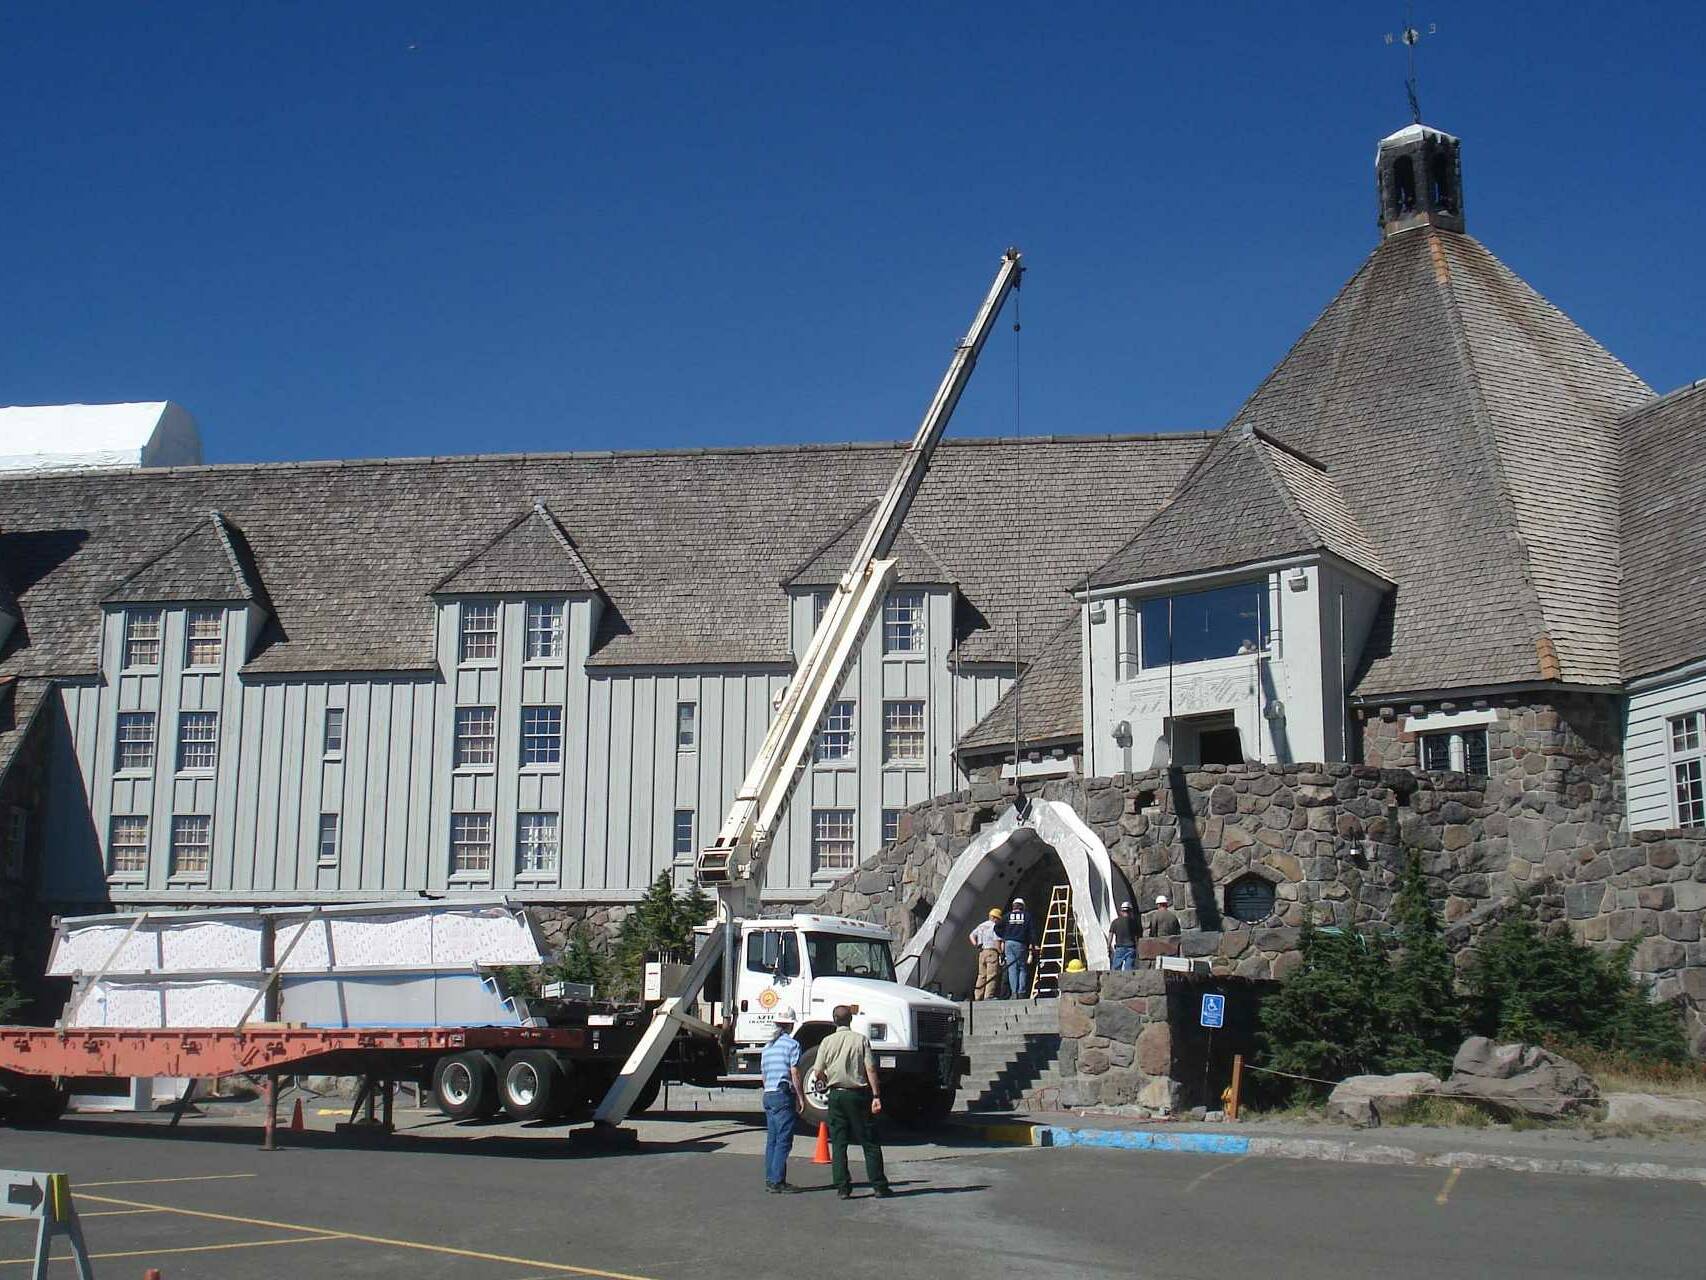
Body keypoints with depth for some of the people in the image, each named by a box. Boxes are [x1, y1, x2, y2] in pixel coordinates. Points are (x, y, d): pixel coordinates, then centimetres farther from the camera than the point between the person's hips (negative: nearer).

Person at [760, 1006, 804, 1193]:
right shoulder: (792, 1044, -7)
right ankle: (777, 1180, -10)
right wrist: (800, 1097, -6)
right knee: (784, 1140, -7)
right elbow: (795, 1073, -11)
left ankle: (770, 1180, 12)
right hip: (784, 1095, -8)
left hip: (768, 1095, 8)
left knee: (771, 1140, 11)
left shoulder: (767, 1046, 17)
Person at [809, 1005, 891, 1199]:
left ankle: (842, 1187, 2)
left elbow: (818, 1074, -1)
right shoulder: (861, 1040, -5)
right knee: (869, 1143, 5)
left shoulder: (827, 1041, -1)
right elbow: (871, 1070, -10)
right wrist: (876, 1096, -8)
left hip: (836, 1095, 1)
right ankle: (879, 1186, 5)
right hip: (858, 1094, -1)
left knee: (838, 1143, 6)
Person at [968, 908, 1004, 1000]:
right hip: (992, 951, -7)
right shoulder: (995, 926, -5)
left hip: (981, 952, 7)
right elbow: (997, 941, -12)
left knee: (981, 975, 8)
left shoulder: (981, 926, 18)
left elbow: (972, 935, 17)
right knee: (992, 975, -8)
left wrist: (976, 945, 8)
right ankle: (989, 996, -15)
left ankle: (978, 996, 5)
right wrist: (1000, 953, -11)